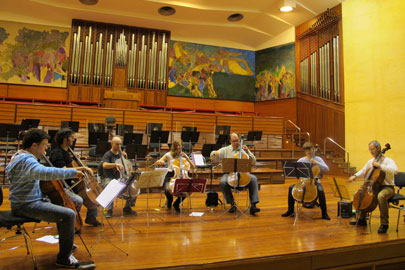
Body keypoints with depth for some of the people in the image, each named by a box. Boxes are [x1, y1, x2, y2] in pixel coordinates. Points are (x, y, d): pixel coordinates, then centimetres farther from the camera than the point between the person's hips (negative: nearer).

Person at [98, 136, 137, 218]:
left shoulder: (120, 153, 12)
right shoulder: (107, 155, -7)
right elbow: (104, 165, -27)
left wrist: (124, 157, 4)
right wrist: (116, 164, -40)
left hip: (119, 178, 6)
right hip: (108, 178, -6)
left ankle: (127, 208, 3)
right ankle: (109, 210, -19)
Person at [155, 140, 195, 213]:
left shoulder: (183, 155, 7)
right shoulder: (169, 155, 0)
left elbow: (193, 166, 2)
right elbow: (156, 163, -3)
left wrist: (186, 158, -10)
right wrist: (160, 162, -26)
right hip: (170, 175, -2)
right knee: (168, 189, -31)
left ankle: (176, 204, 7)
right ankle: (169, 200, 10)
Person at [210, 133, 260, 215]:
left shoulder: (244, 149, 13)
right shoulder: (225, 150, 11)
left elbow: (253, 162, 7)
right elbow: (213, 158, 6)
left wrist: (248, 152, -7)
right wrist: (214, 153, -17)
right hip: (229, 173, 0)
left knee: (254, 179, -28)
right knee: (222, 182, -31)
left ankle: (253, 205, -23)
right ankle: (232, 204, -11)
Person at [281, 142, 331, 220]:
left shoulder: (318, 159, 2)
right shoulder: (301, 160, 6)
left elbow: (327, 169, -9)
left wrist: (316, 163, -19)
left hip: (315, 181, -2)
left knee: (321, 190, -33)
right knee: (291, 188, -22)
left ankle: (324, 213, -13)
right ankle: (290, 210, -6)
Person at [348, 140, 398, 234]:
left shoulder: (388, 160, -10)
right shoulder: (370, 161, 10)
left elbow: (395, 170, -30)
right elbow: (363, 171, 23)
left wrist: (380, 165, -29)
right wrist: (355, 176, 4)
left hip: (387, 187, -8)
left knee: (381, 196, -38)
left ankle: (384, 223, -23)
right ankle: (362, 219, 15)